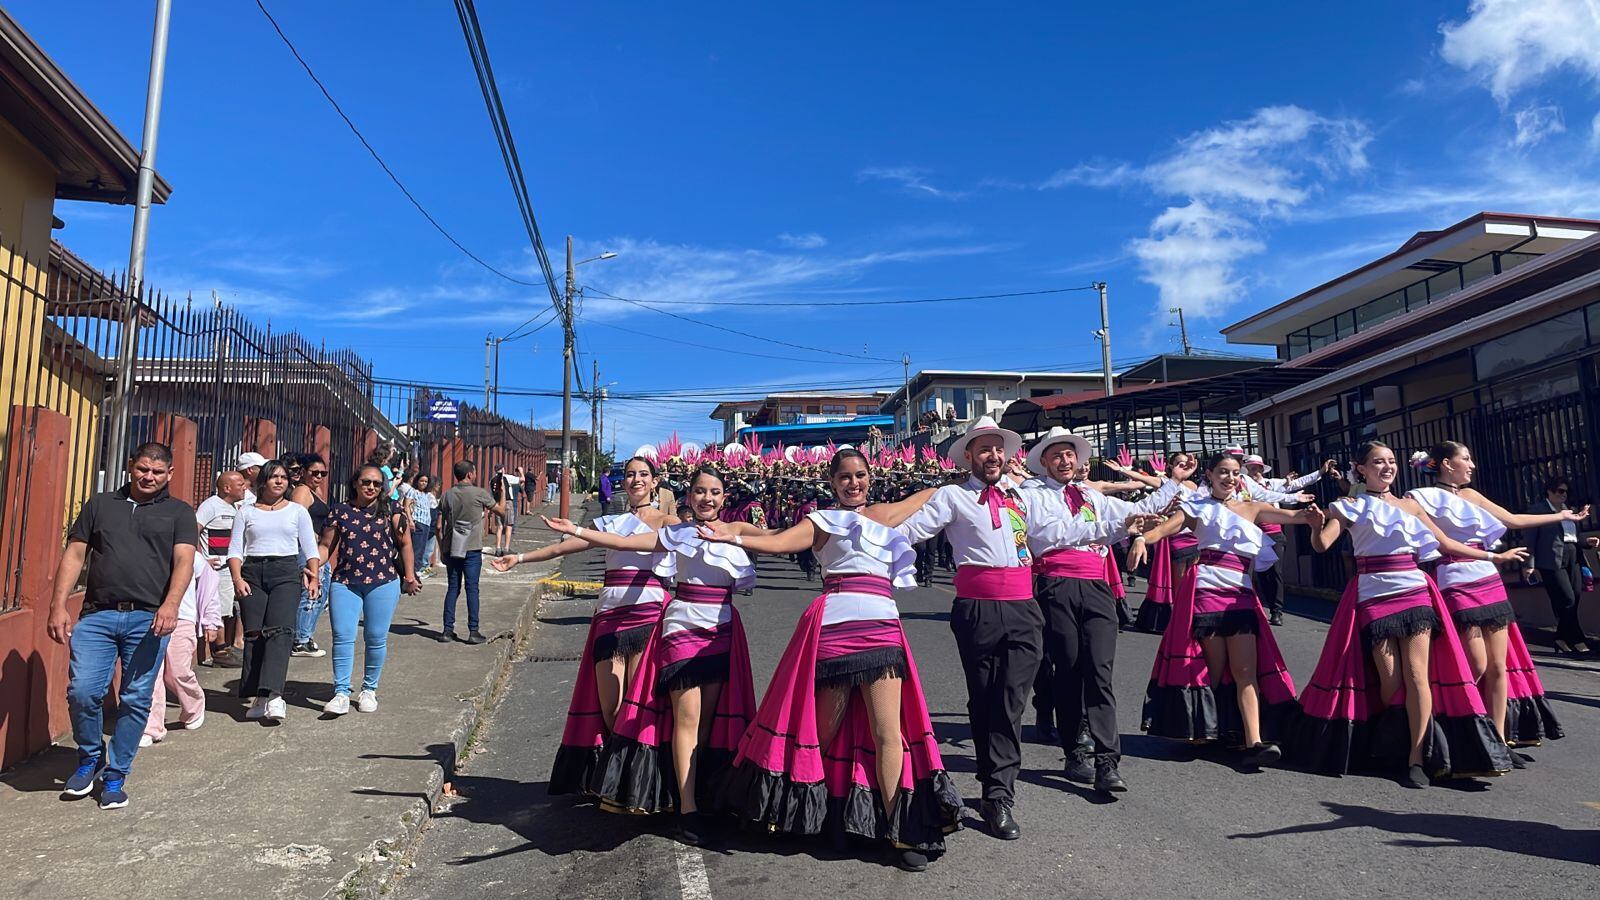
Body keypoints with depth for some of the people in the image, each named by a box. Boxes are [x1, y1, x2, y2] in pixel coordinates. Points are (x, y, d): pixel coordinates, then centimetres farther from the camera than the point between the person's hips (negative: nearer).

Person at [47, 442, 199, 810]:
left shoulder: (179, 512, 10)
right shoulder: (99, 505, 16)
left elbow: (184, 561, -3)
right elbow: (74, 555, 12)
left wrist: (171, 604, -19)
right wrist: (59, 605, 0)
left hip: (148, 619, -1)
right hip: (96, 615, 2)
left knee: (135, 700, 0)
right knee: (82, 691, -7)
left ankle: (115, 776, 16)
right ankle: (91, 757, 20)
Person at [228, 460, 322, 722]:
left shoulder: (297, 511, 14)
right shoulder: (247, 511, 14)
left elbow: (310, 548, 10)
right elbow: (235, 549, 9)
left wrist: (313, 576, -4)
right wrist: (237, 578, -6)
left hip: (286, 572, -1)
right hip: (252, 572, 2)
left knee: (279, 630, -17)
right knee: (254, 634, -4)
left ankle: (273, 694, -26)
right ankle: (259, 698, 0)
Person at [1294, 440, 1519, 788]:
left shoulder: (1409, 505, 15)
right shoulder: (1349, 506, 4)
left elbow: (1445, 543, 20)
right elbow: (1322, 545, -8)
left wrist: (1493, 556, 22)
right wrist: (1316, 526, -29)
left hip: (1414, 591, 3)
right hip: (1373, 596, -2)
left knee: (1416, 674, -7)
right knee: (1390, 679, -5)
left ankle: (1417, 758, -2)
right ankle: (1388, 746, 17)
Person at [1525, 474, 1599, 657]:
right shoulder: (1539, 509, -1)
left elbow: (1571, 539, 25)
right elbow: (1530, 537, -5)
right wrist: (1531, 564, -12)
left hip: (1573, 560, 7)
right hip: (1552, 561, -7)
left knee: (1572, 601, 4)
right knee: (1567, 600, -11)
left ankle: (1561, 640, 13)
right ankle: (1578, 641, -3)